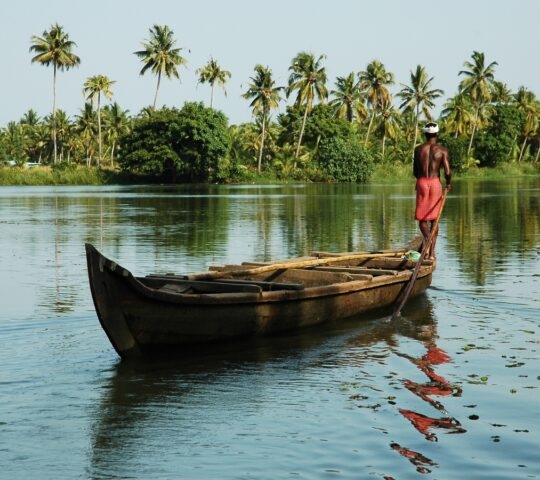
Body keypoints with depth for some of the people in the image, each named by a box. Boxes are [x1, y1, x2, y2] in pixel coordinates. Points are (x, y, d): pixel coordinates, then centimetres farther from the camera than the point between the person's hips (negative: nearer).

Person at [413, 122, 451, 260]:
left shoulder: (418, 149, 2)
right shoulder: (442, 150, -3)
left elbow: (415, 171, 8)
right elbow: (447, 172, -8)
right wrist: (448, 183, 12)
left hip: (422, 182, 0)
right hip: (436, 182, 0)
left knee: (422, 217, 8)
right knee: (434, 218, 10)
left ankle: (427, 239, -23)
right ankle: (432, 252, 10)